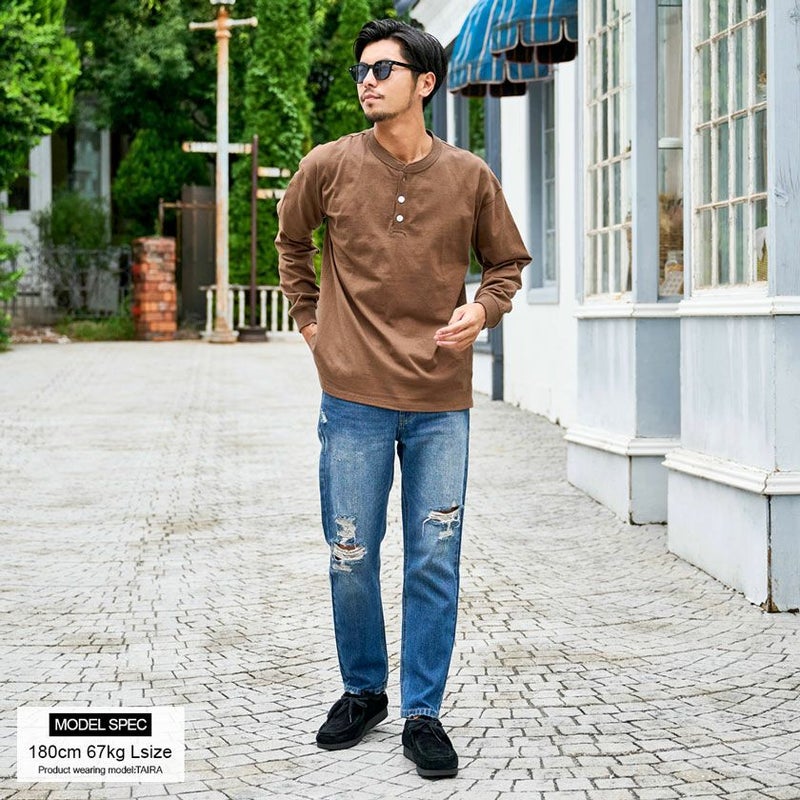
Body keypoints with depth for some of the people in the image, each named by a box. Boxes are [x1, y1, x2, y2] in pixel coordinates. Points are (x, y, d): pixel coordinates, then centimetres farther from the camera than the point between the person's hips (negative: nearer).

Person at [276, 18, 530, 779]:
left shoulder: (469, 176, 1)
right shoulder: (328, 167, 0)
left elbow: (506, 260, 15)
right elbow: (292, 238, 20)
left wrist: (485, 309, -4)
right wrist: (308, 317, 14)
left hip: (441, 402, 0)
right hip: (355, 399, 0)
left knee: (434, 564, 2)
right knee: (350, 559, 7)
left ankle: (423, 715, 13)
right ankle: (363, 692, 27)